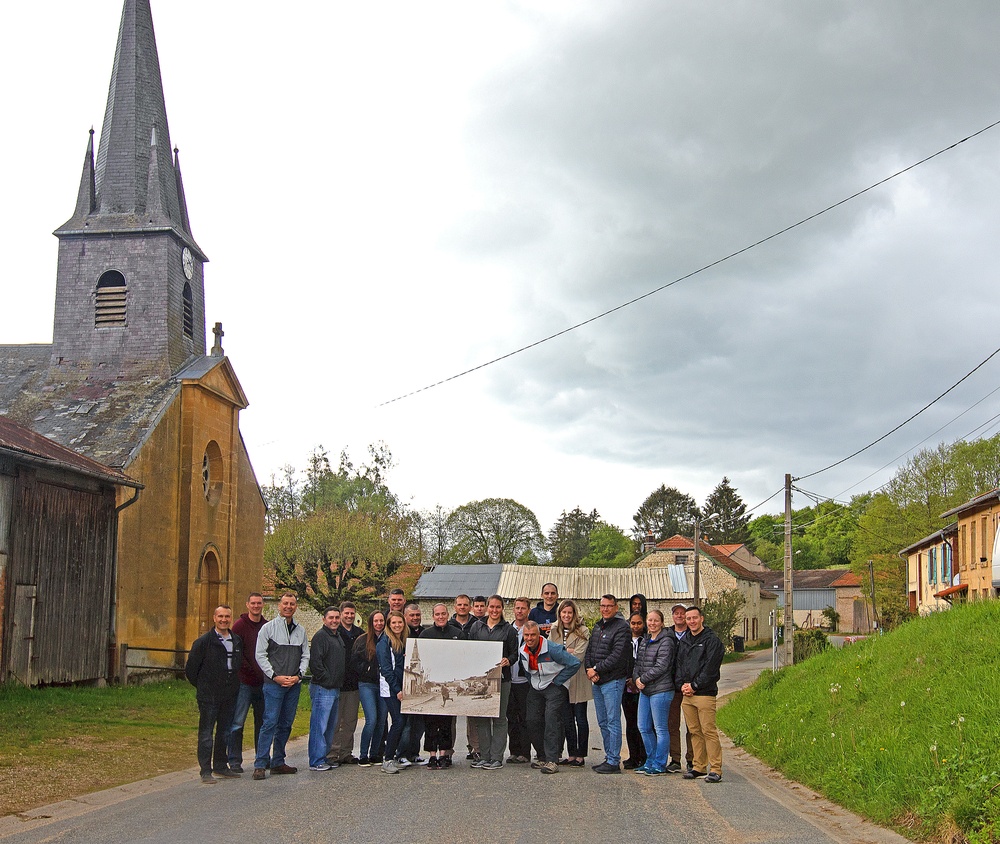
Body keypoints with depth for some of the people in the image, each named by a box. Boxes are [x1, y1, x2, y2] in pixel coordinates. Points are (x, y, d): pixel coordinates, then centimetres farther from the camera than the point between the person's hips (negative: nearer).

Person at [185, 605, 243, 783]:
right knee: (206, 733, -3)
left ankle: (221, 766, 23)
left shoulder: (237, 642, 10)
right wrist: (202, 686, 3)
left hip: (229, 695, 5)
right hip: (209, 696, -5)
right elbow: (191, 668, -3)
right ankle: (206, 771, 1)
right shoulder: (204, 641, -7)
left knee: (225, 731, 12)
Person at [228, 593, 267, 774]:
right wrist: (250, 671, -13)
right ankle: (235, 761, 3)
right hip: (244, 682, -5)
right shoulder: (240, 625, -4)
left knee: (262, 722, 11)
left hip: (263, 682, 5)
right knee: (237, 723, -3)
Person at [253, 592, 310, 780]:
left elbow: (305, 656, 13)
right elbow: (260, 655, -3)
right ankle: (260, 765, -9)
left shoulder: (301, 630, 12)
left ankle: (278, 762, 17)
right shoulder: (268, 628, 0)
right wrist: (275, 676, -11)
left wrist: (298, 675, -3)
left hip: (294, 685, 5)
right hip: (273, 684, -5)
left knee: (286, 724, 8)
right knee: (270, 723, -11)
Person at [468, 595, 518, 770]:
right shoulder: (477, 626, 11)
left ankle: (497, 758, 3)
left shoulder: (508, 629, 5)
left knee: (499, 718, 0)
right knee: (481, 718, 5)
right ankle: (484, 756, 13)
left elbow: (514, 652, 3)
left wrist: (508, 661, -17)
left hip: (501, 677, -3)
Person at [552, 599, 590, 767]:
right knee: (567, 720, 8)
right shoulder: (554, 631, 11)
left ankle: (581, 756, 6)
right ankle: (571, 755, 15)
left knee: (580, 719, 1)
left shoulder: (583, 631, -5)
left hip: (578, 680, -5)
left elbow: (579, 656, -14)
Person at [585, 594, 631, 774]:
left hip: (612, 681, -8)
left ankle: (614, 762, -4)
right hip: (597, 682, 8)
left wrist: (596, 669, -12)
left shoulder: (621, 627, -10)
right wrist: (590, 670, -2)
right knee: (603, 723, 13)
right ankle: (609, 757, 21)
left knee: (613, 722, -6)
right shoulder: (598, 627, 16)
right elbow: (589, 651, 16)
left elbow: (617, 656, -17)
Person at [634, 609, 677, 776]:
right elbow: (637, 663, 17)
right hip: (644, 691, 9)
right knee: (644, 728, 13)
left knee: (660, 729, -1)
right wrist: (636, 678, -2)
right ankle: (651, 761, 25)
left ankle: (659, 765, 6)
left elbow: (661, 666, -18)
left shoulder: (666, 641, -10)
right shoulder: (644, 641, 16)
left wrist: (643, 679, -13)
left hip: (660, 691, -9)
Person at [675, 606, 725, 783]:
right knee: (695, 732, 9)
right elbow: (678, 664, 19)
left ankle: (715, 770, -7)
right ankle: (699, 767, 15)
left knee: (709, 731, -9)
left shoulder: (712, 640, -3)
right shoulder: (683, 641, 18)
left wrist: (694, 686, -11)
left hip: (705, 694, -6)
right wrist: (681, 685, 2)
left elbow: (711, 668, -9)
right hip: (687, 695, 6)